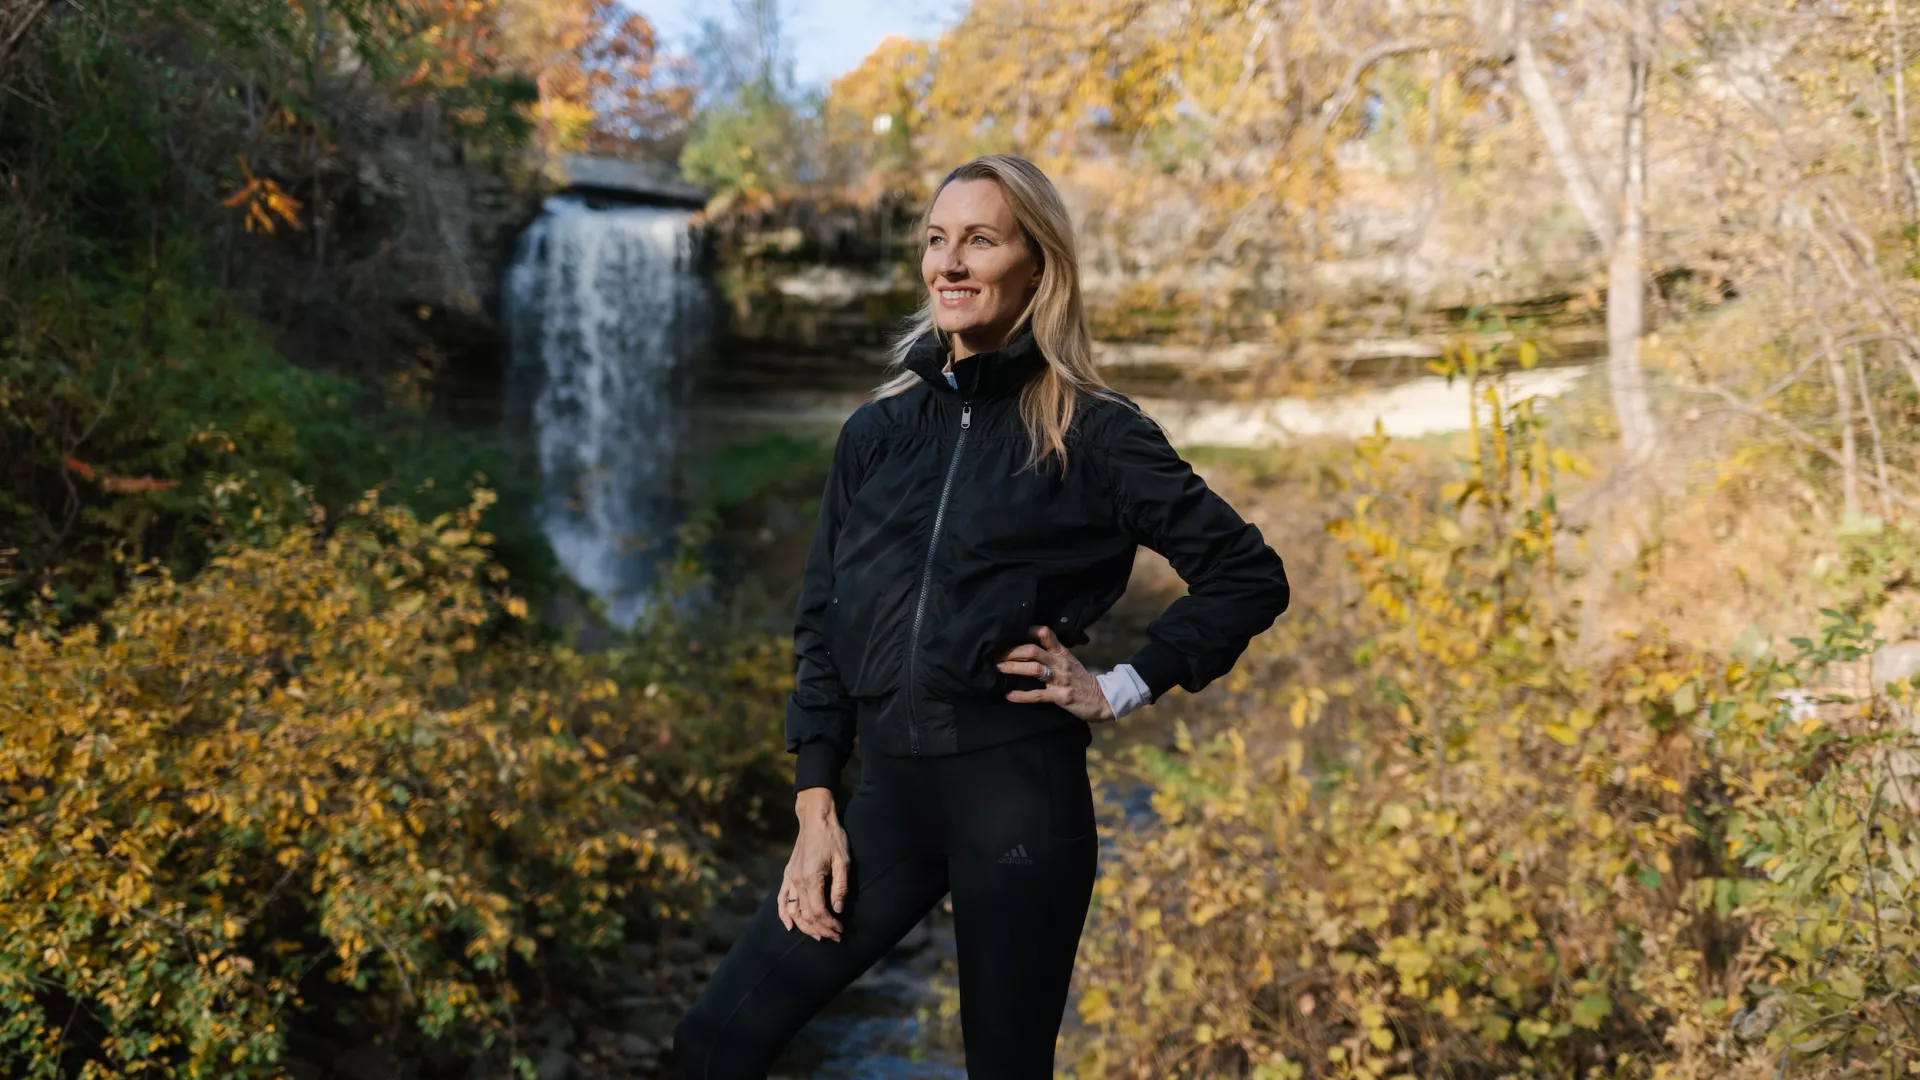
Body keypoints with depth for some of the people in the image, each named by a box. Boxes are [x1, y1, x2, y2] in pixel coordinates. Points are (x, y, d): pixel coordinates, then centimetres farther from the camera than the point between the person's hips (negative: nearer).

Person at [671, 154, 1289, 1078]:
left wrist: (1122, 689, -5)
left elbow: (1250, 576, 0)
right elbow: (820, 626, 9)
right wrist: (815, 809, 4)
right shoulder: (875, 431, 9)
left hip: (1020, 789, -4)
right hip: (890, 791, 4)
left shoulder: (1090, 432, -2)